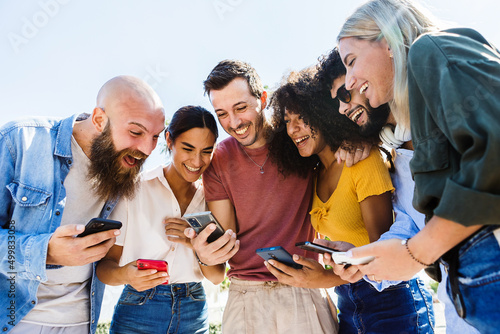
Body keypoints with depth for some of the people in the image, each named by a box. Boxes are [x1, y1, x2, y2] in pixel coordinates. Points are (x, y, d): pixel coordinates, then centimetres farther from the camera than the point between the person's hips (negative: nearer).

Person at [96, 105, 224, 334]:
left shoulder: (209, 196, 0)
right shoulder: (136, 189, -9)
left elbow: (217, 277, 1)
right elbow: (104, 264, -7)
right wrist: (124, 275, -27)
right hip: (138, 315, -2)